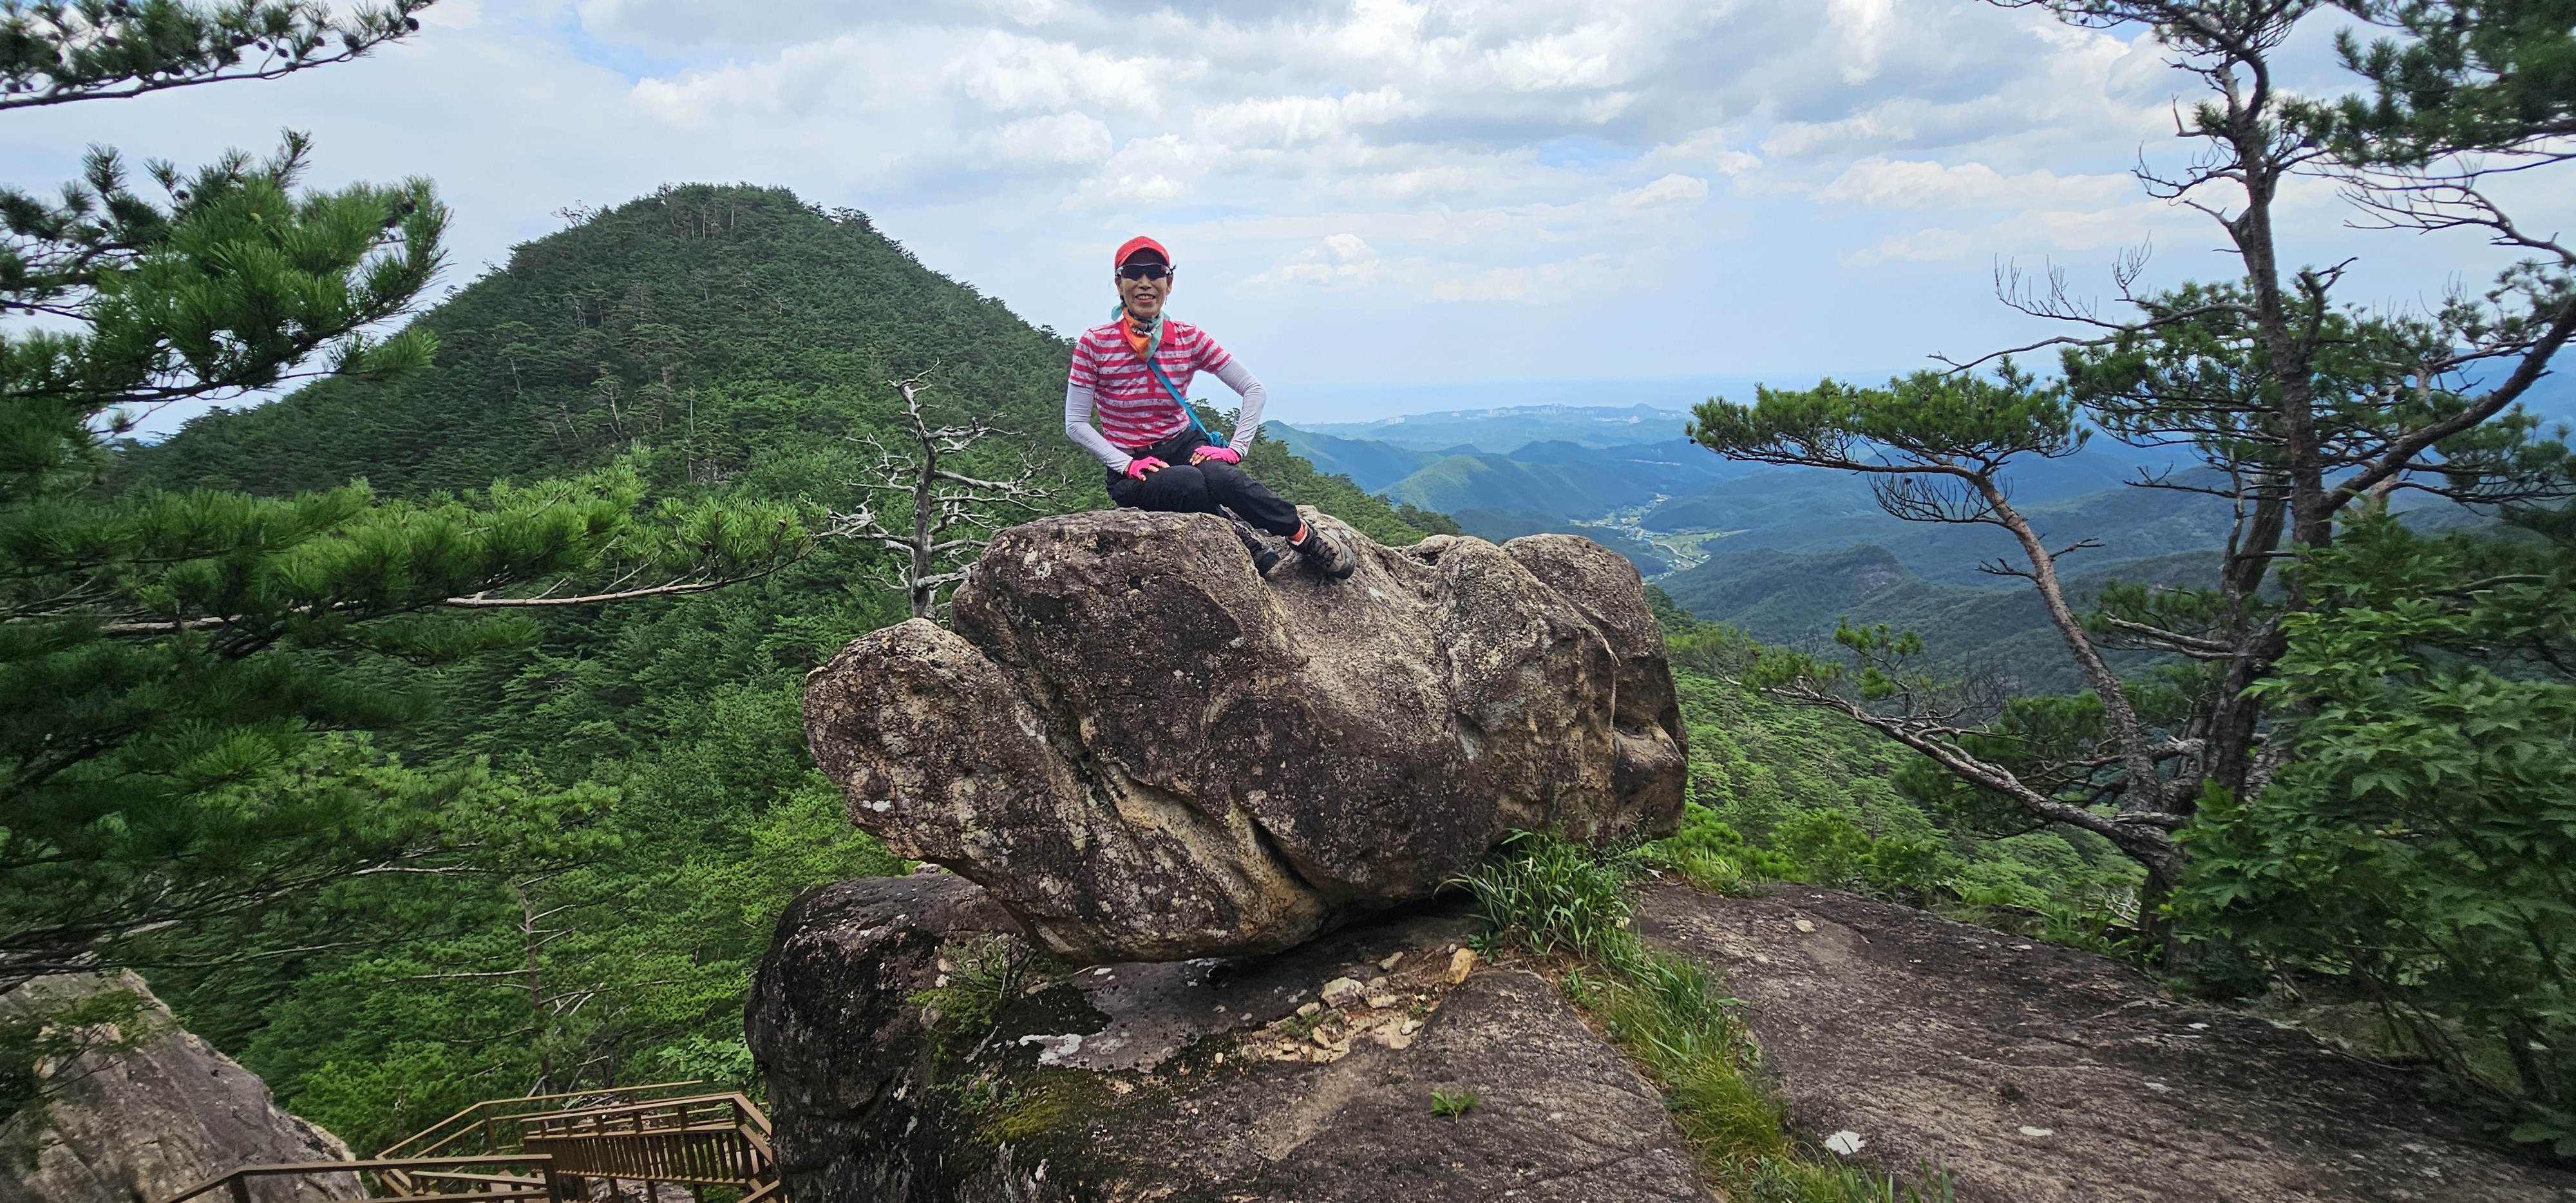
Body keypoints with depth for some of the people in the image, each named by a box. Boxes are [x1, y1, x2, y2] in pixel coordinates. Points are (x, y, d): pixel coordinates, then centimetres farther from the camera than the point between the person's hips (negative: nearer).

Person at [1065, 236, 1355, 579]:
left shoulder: (1189, 338, -2)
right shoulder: (1094, 344, -9)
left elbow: (1254, 389, 1)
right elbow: (1076, 425, -7)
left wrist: (1236, 448, -11)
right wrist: (1126, 464, -18)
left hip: (1184, 446, 2)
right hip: (1131, 469, -2)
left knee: (1220, 475, -34)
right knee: (1194, 484, -36)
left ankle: (1303, 535, -18)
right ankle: (1239, 536, -11)